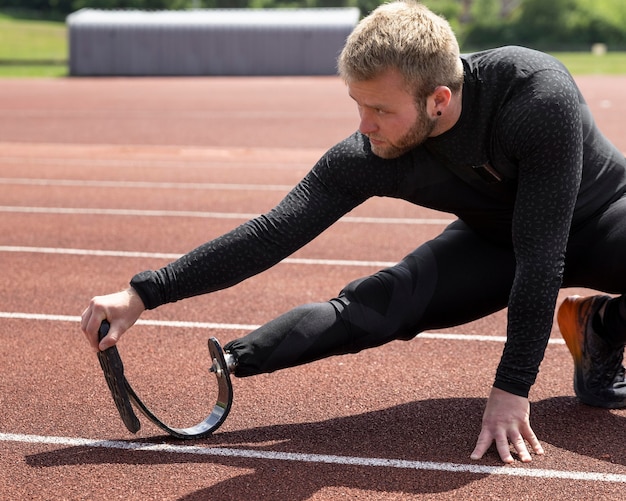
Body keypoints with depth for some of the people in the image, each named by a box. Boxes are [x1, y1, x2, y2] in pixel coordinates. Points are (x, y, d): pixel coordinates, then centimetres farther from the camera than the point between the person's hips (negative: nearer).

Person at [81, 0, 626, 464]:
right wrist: (142, 294, -28)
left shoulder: (538, 94, -39)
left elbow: (541, 254, -37)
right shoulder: (368, 157, -27)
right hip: (495, 240, 2)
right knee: (376, 302, -24)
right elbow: (273, 234, -23)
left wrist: (511, 389, -37)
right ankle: (228, 363, -14)